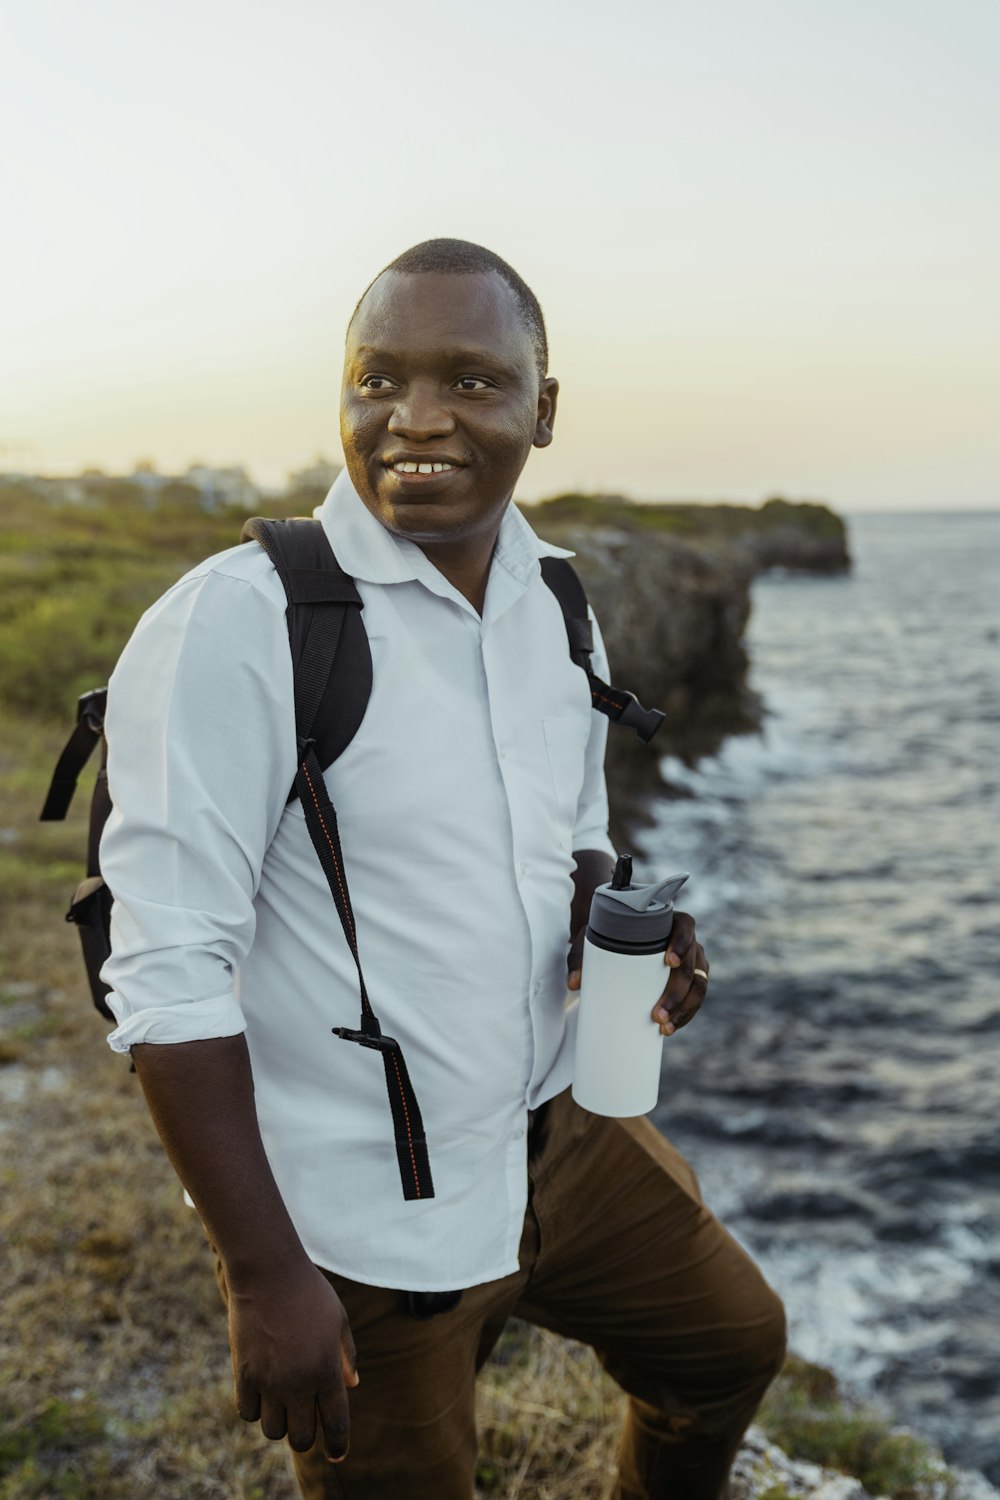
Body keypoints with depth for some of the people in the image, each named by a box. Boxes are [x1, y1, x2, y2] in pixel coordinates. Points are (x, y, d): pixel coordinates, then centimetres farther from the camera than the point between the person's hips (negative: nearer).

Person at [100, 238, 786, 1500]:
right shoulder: (233, 627, -21)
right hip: (360, 1230, -7)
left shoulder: (556, 604, 1)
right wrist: (266, 1275, -20)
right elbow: (170, 979, -21)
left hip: (549, 1138, 7)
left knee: (730, 1341, 23)